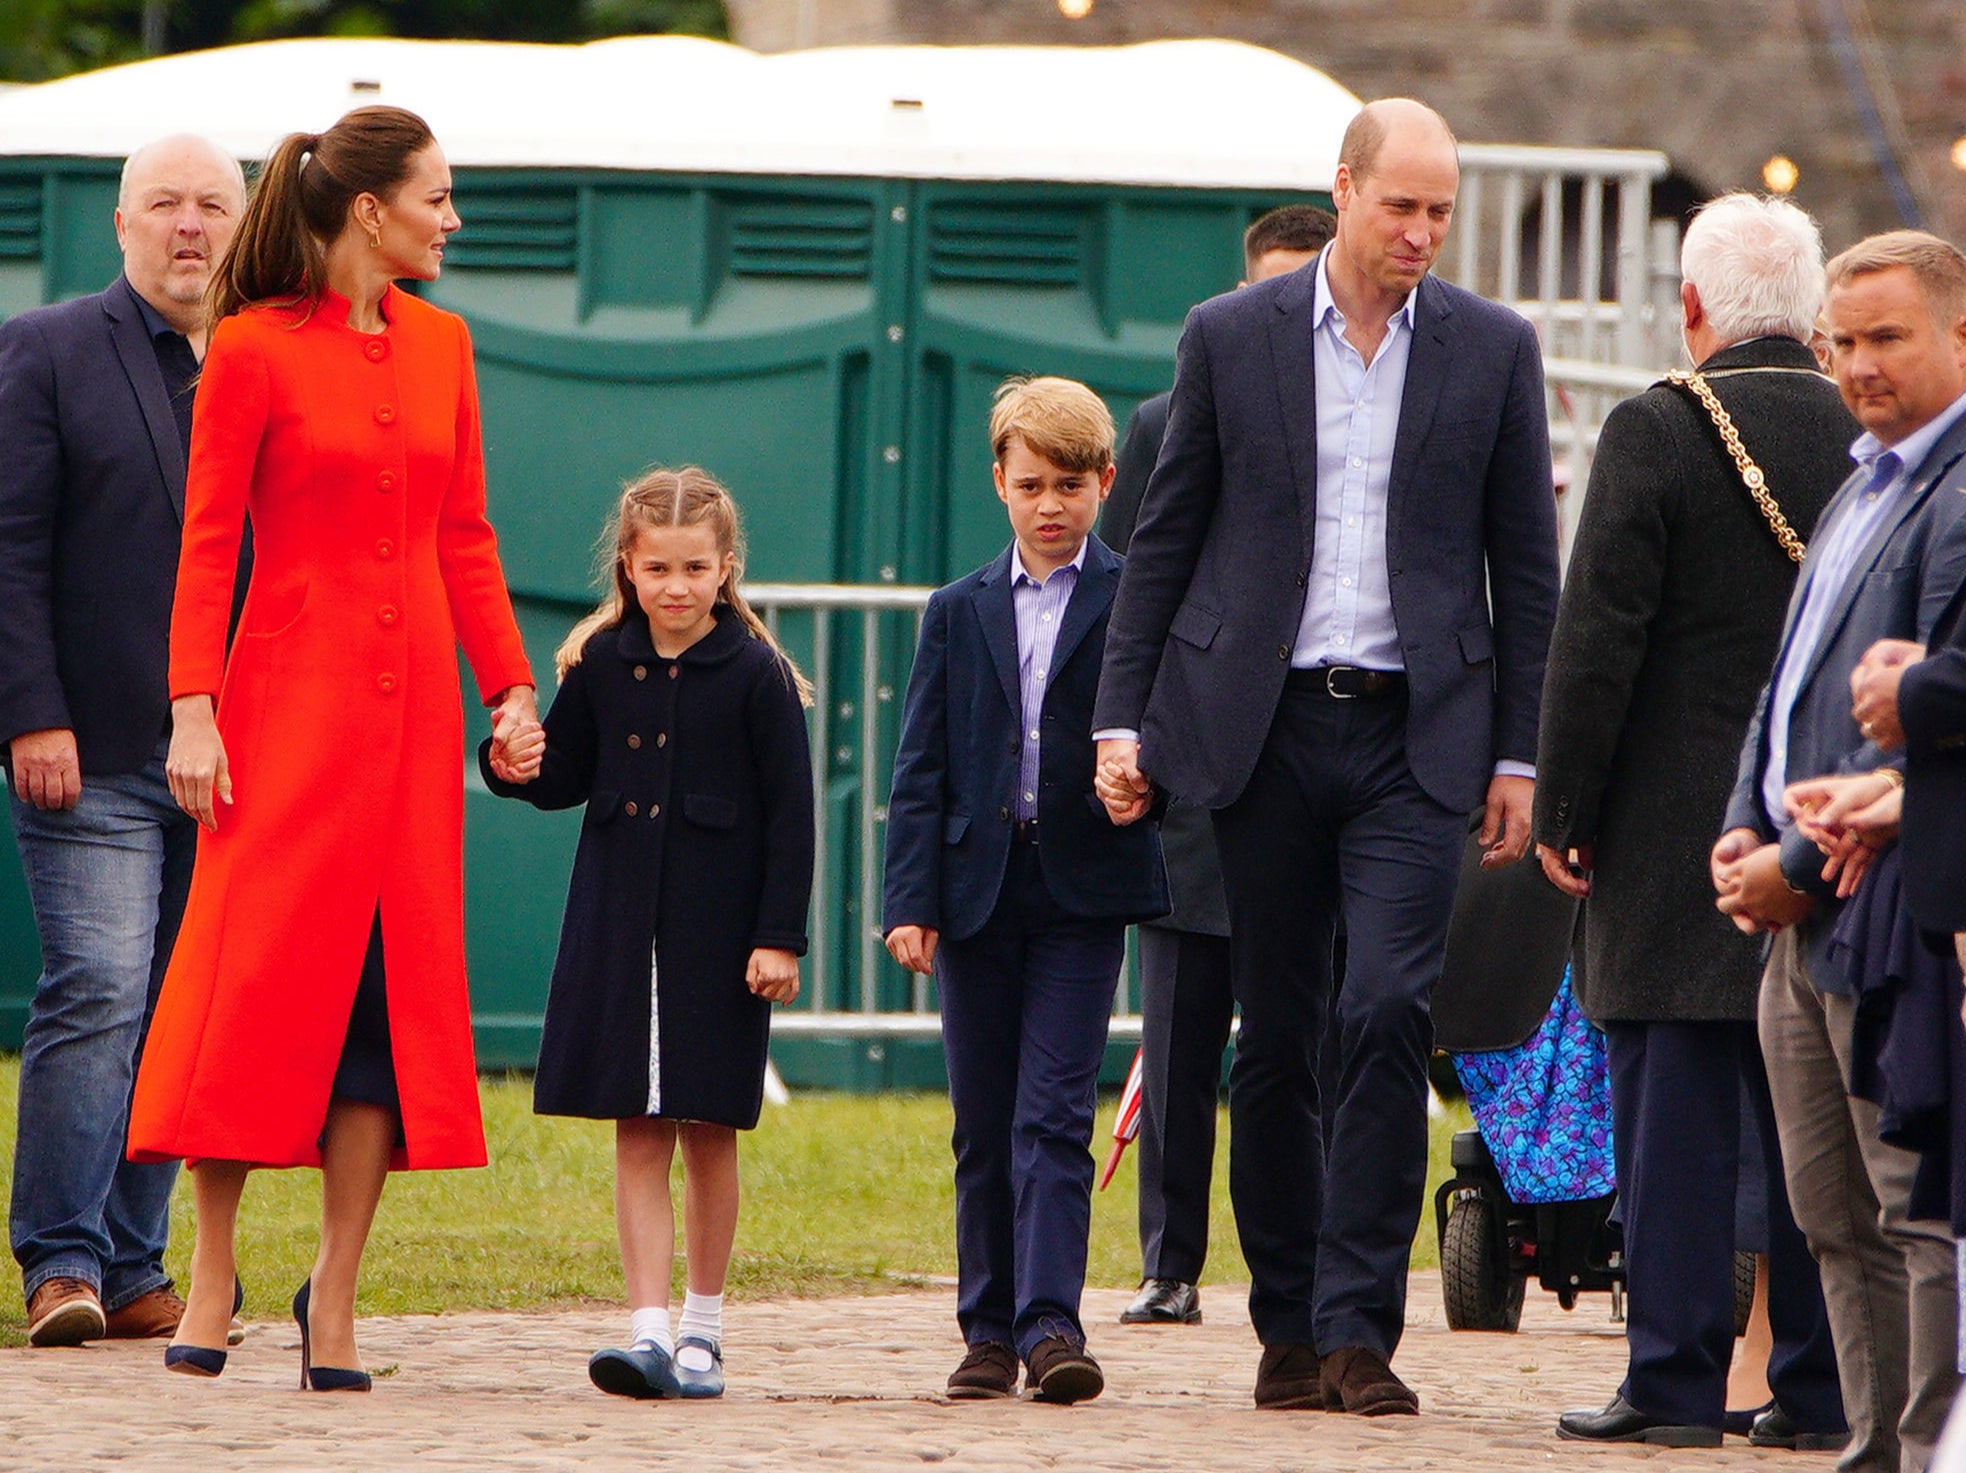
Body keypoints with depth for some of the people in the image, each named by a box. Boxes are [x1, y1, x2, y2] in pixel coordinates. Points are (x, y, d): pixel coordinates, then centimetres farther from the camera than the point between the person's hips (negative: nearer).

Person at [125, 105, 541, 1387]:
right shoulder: (255, 350, -5)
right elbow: (208, 541, -5)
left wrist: (510, 686, 8)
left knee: (394, 984, 1)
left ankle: (336, 1295, 5)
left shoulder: (439, 346, 11)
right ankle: (214, 1272, 6)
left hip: (410, 701, 5)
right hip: (291, 690, -5)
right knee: (260, 977, -5)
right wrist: (194, 709, -11)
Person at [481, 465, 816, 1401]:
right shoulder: (601, 666, 4)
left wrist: (779, 937, -9)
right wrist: (516, 767, -9)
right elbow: (570, 777, 13)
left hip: (717, 932, -3)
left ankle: (703, 1331, 17)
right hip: (620, 926, 3)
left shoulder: (755, 677, -6)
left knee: (708, 1132, 6)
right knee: (637, 1134, -2)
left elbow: (789, 816, -5)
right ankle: (649, 1332, -5)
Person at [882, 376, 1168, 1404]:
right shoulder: (958, 614, 12)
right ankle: (989, 1330, 14)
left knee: (1053, 1116, -11)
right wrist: (912, 899, 0)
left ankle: (1050, 1323, -16)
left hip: (1080, 893, -3)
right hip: (978, 887, 3)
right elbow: (921, 768, 8)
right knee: (983, 1127, 7)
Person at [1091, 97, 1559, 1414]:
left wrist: (1518, 756, 4)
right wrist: (1124, 717, 3)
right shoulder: (1229, 339, 5)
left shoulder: (1494, 350, 5)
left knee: (1390, 1013, -15)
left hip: (1416, 733, -1)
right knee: (1278, 1040, 5)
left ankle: (1359, 1327, -11)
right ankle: (1288, 1330, 13)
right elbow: (1165, 542, 9)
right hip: (1263, 728, 1)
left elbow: (1527, 567, 8)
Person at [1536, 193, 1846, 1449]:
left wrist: (1562, 811, -3)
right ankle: (1822, 1382, 9)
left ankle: (1674, 1379, -2)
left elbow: (1596, 637, -10)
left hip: (1677, 834, -4)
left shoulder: (1654, 432, -9)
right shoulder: (1868, 438, 3)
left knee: (1679, 1111, -1)